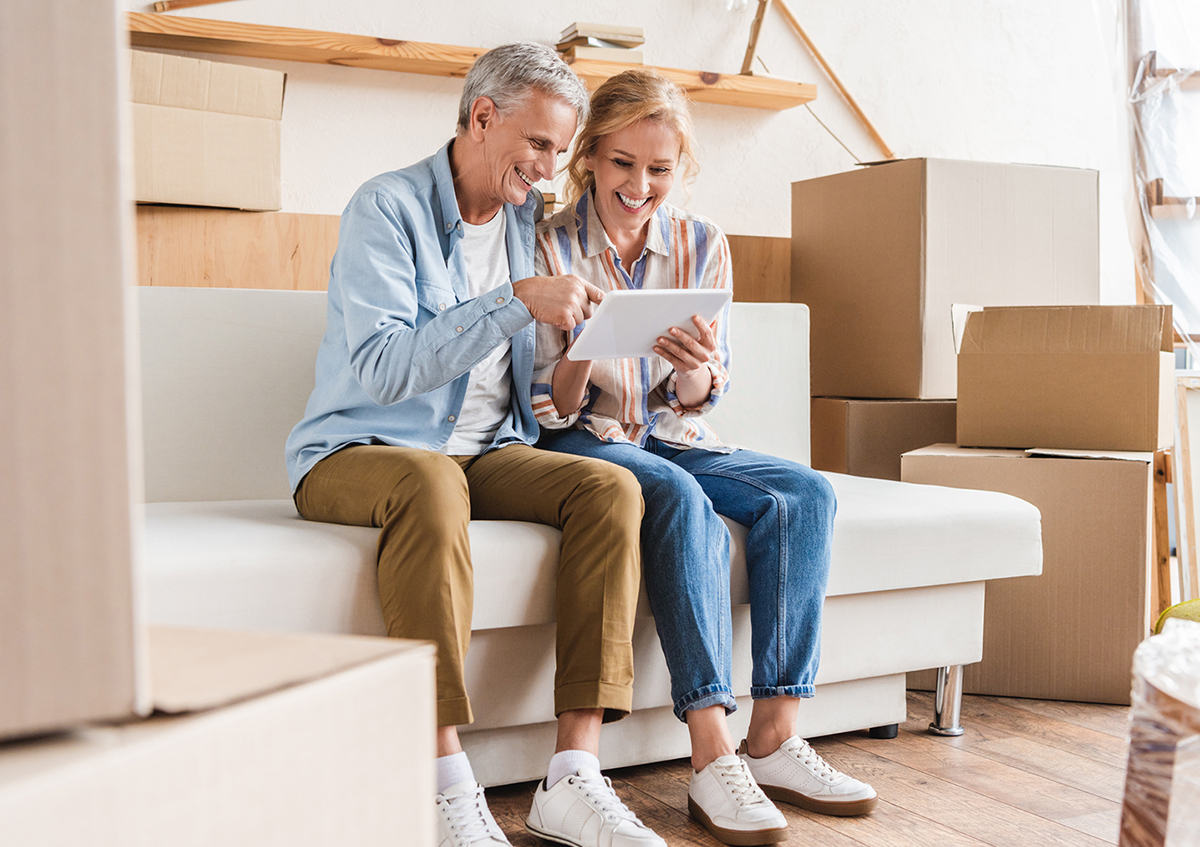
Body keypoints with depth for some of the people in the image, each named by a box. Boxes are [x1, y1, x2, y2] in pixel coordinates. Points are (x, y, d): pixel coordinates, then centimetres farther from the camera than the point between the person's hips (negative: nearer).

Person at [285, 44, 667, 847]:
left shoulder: (533, 219, 12)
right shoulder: (387, 207, -9)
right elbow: (381, 368, -23)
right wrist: (517, 302, -27)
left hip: (488, 451, 6)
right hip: (359, 450, -6)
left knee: (613, 488, -21)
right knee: (431, 481, -40)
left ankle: (573, 779, -26)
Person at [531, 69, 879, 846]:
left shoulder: (703, 245, 4)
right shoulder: (552, 247, -6)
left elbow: (696, 401, 3)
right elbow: (550, 409, -6)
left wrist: (696, 366, -21)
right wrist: (580, 354, -29)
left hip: (671, 436, 5)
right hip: (580, 440, -4)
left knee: (805, 494, -20)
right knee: (682, 500, -35)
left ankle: (774, 739, -20)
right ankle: (713, 758, -35)